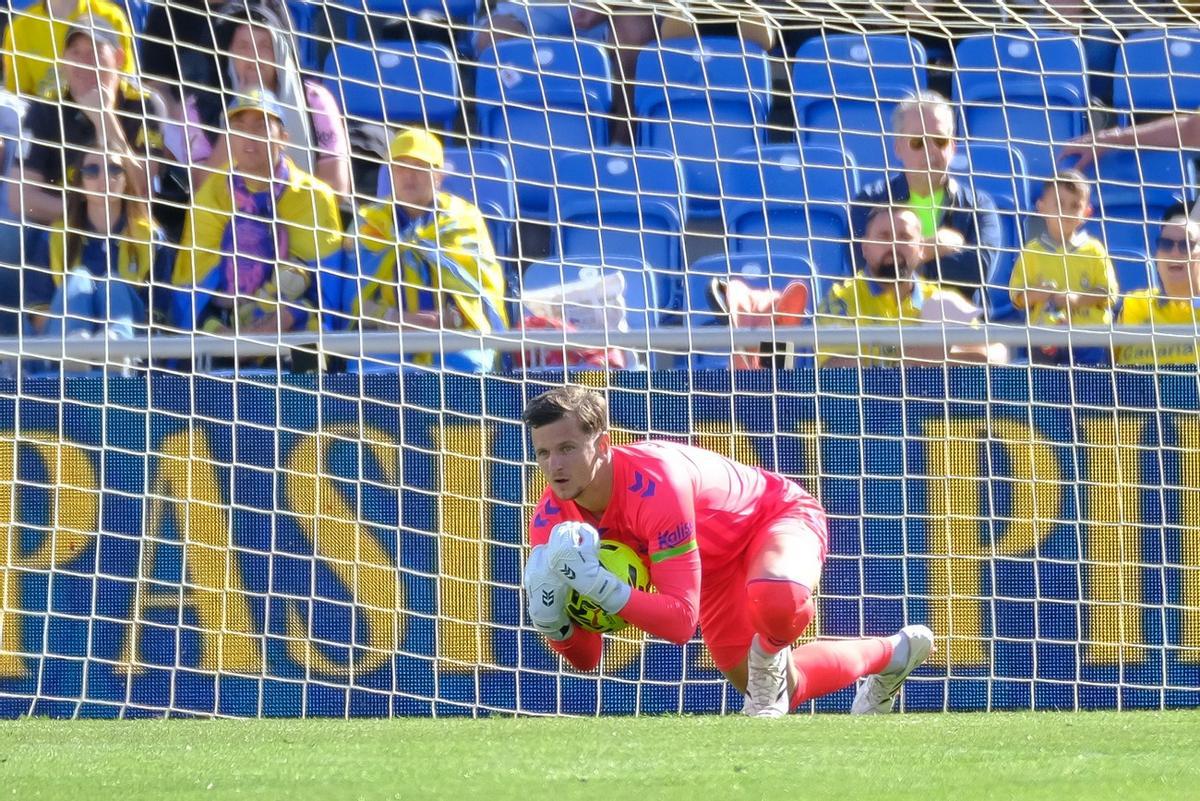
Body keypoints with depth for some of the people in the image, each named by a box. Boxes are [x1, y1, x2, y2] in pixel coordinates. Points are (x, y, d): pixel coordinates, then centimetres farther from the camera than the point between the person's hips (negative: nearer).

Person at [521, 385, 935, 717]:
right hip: (717, 565, 7)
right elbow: (586, 658, -15)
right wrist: (551, 620, -36)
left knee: (777, 600, -43)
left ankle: (771, 657, -8)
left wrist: (602, 586, -53)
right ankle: (895, 653, 40)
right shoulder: (552, 519, -21)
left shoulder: (654, 486, -40)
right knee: (771, 689, 17)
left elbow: (681, 620, -42)